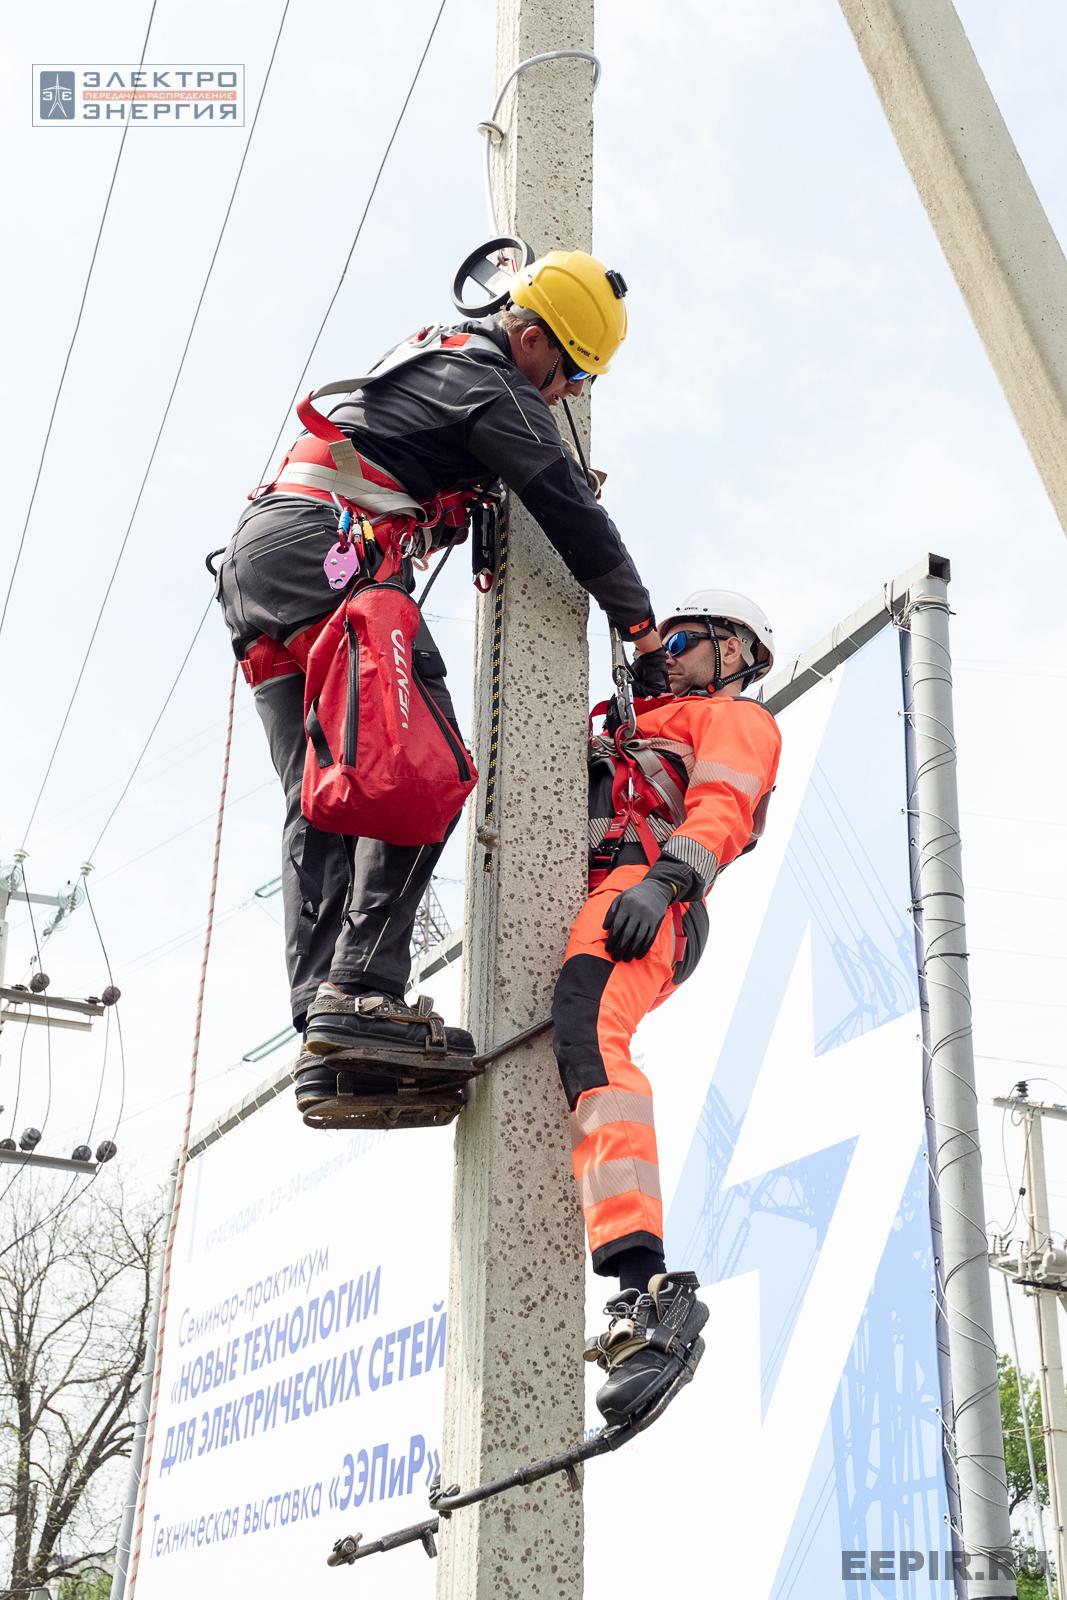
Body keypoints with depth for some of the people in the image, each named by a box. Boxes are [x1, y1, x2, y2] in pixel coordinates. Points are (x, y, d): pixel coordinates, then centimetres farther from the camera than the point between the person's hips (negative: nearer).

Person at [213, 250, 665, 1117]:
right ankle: (363, 990, -24)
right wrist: (640, 621, 12)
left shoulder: (433, 354, 28)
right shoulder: (496, 387, -1)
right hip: (329, 556, -10)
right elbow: (573, 513, 1)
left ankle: (323, 1028, -6)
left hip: (255, 559, 10)